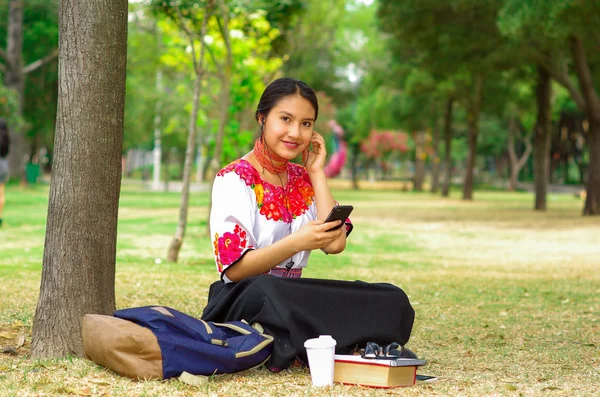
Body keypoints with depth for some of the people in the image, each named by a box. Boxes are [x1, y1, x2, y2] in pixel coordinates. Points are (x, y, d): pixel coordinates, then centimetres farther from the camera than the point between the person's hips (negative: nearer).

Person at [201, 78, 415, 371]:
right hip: (242, 300, -6)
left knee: (392, 301, -15)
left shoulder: (304, 180, 13)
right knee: (268, 292, -42)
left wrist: (317, 172, 0)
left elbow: (336, 243, -4)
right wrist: (295, 243, -29)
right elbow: (233, 268, -15)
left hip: (292, 297, 6)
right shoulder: (234, 179, -6)